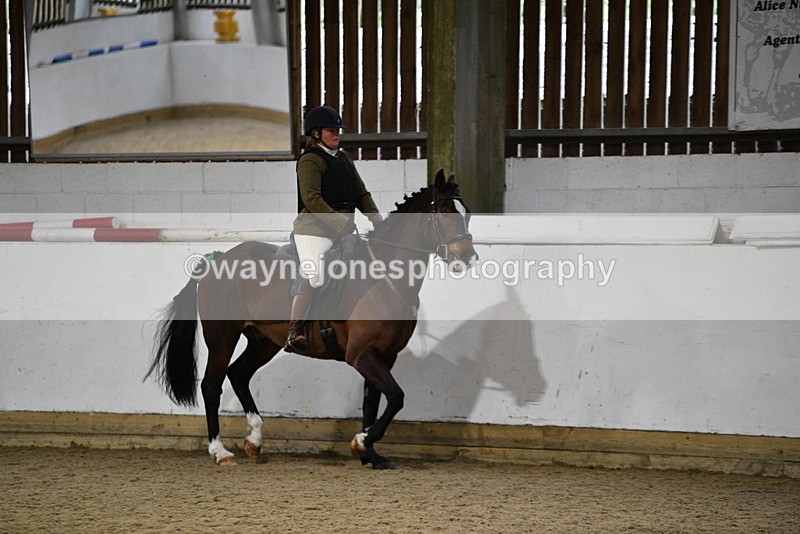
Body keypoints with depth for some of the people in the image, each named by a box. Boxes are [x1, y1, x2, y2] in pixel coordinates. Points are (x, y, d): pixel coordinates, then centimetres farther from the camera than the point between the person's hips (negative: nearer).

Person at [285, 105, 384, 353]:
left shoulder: (344, 158, 18)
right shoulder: (310, 160, -8)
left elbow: (361, 193, 20)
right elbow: (312, 199, -18)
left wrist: (377, 220, 5)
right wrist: (342, 222, -23)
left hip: (343, 230, 9)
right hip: (314, 228, -9)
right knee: (315, 277, -23)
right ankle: (294, 331, -20)